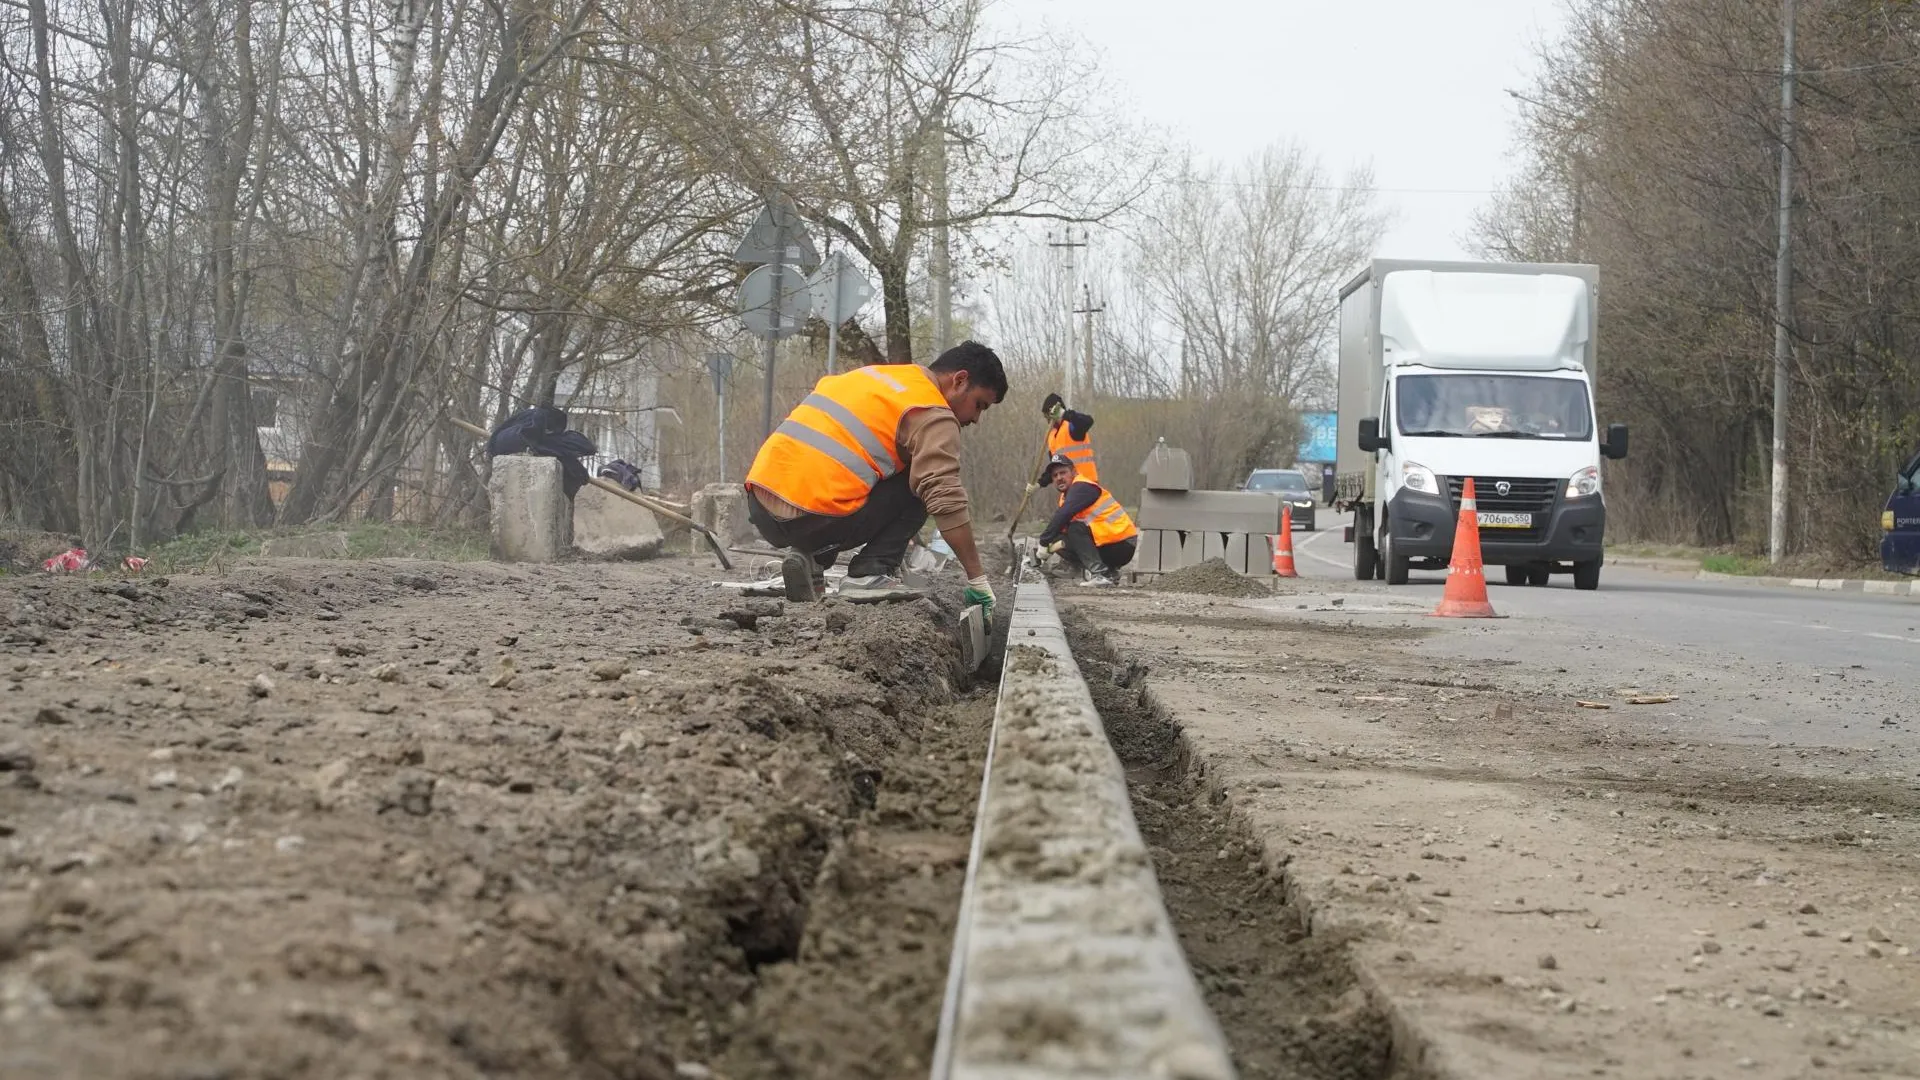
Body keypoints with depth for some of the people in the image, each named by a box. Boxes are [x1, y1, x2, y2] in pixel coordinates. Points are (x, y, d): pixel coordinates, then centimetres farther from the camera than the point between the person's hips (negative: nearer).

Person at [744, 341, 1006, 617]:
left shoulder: (872, 374, 23)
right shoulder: (933, 416, -1)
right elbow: (946, 500, -12)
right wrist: (978, 579, -9)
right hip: (811, 519, -8)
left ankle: (811, 557, 11)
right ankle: (870, 574, -3)